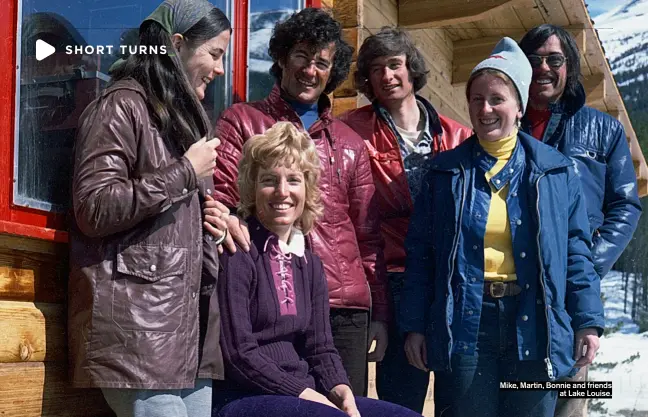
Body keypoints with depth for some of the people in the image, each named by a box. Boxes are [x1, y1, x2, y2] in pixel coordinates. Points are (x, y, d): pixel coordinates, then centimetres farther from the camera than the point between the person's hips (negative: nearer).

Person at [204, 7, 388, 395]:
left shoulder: (350, 143, 19)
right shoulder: (243, 121, 8)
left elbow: (368, 235, 17)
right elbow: (219, 196, 0)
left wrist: (380, 313, 12)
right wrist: (226, 219, -24)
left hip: (347, 308, 4)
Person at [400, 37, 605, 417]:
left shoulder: (556, 171, 5)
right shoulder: (447, 172, 6)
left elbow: (576, 252, 5)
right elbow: (420, 252, 7)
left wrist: (588, 321, -2)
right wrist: (415, 325, 3)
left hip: (535, 324, 0)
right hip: (467, 325, 0)